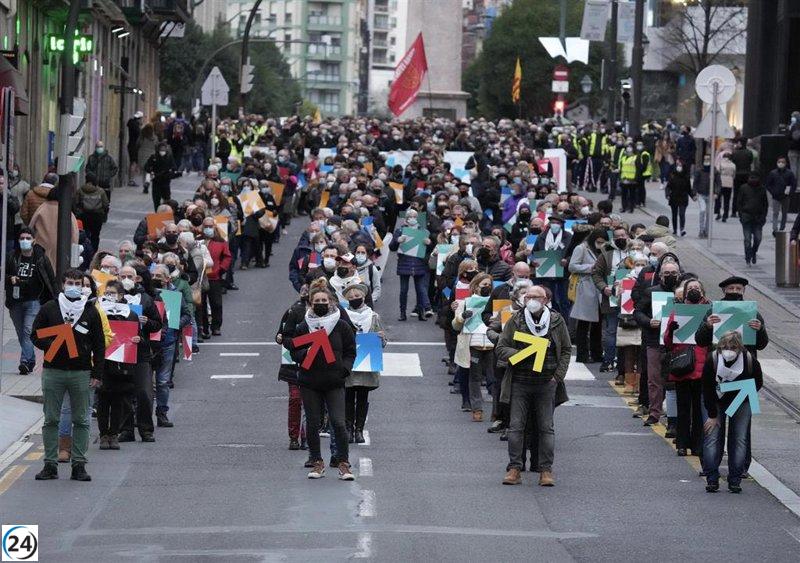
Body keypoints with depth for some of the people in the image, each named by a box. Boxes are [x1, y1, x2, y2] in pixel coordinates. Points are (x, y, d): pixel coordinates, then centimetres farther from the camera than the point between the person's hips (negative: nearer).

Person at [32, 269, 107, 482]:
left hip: (81, 373, 0)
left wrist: (97, 374, 1)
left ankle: (79, 464, 6)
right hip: (53, 371, 0)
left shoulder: (91, 312, 6)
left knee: (81, 420, 2)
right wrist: (52, 345, -13)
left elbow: (99, 345, 7)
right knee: (51, 420, 2)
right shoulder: (49, 309, 5)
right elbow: (36, 335, 7)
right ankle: (50, 464, 7)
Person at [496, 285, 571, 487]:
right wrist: (518, 354, -16)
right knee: (516, 426, -2)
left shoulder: (557, 321, 5)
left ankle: (546, 470, 7)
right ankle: (514, 468, 3)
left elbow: (566, 350, 11)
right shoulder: (515, 321, 4)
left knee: (546, 428, 2)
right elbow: (500, 349, 4)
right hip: (520, 381, 0)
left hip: (547, 383, 0)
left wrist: (558, 375, 0)